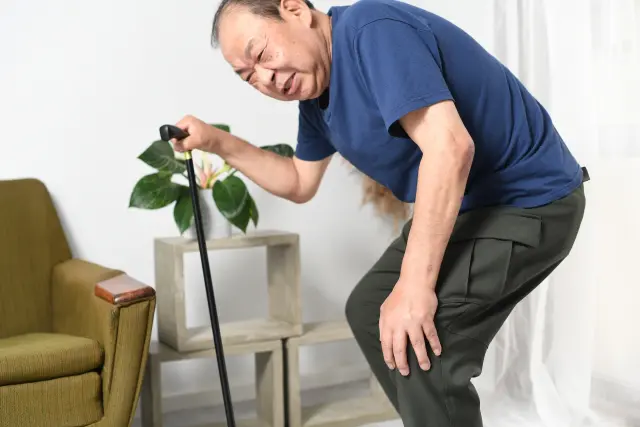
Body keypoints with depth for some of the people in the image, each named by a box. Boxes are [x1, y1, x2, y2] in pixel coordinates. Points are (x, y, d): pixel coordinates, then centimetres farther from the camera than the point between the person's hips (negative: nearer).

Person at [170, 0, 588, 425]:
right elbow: (300, 183, 21)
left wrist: (414, 285, -32)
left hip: (530, 201, -10)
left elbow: (449, 147, -33)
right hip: (467, 203, 10)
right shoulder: (314, 93, 7)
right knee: (370, 311, 18)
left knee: (413, 346, -23)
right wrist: (219, 143, 9)